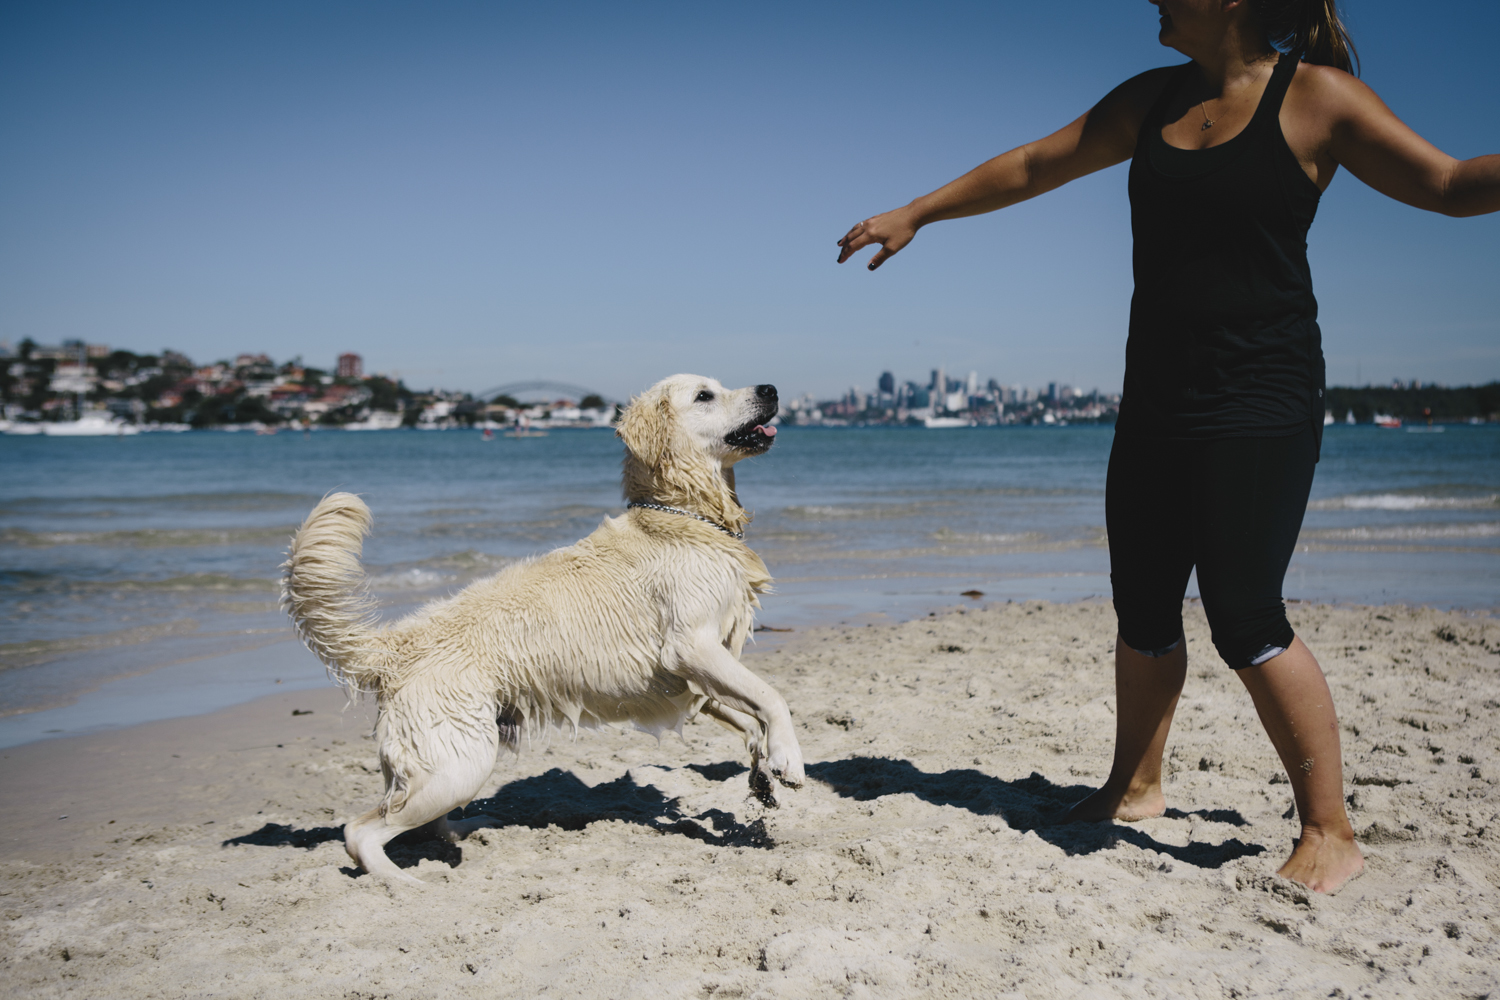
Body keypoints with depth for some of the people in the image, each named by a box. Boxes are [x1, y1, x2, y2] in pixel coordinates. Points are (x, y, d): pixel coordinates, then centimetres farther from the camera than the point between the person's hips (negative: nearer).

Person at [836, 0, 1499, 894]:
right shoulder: (1152, 100, 12)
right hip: (1156, 406, 6)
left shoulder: (1315, 96, -4)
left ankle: (1332, 831, 3)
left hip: (1258, 407, -6)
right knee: (1143, 609, 11)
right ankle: (1137, 786, 30)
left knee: (1246, 619, -10)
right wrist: (916, 213, 24)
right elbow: (1033, 167, 19)